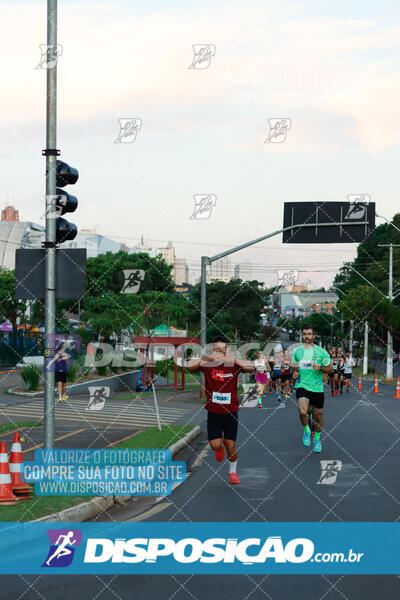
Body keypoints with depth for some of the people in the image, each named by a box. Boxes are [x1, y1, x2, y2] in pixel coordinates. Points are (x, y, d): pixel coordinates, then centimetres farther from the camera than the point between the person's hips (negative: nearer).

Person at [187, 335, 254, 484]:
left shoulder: (234, 364, -5)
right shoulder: (207, 364, -5)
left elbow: (251, 368, -21)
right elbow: (190, 366, -20)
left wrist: (233, 360, -30)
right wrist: (208, 358, -30)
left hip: (231, 412, 0)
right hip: (213, 412, 0)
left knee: (231, 446, 2)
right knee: (215, 445, -3)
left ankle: (233, 472, 25)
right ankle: (220, 446, 35)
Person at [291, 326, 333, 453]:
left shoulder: (321, 351, -2)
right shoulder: (297, 351, 5)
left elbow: (330, 369, 2)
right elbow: (293, 365, 20)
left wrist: (320, 368, -18)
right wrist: (294, 371, -3)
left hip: (317, 388, 0)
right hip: (302, 386, 0)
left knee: (318, 416, 10)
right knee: (302, 411, -23)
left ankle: (317, 439, 34)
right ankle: (306, 431, 6)